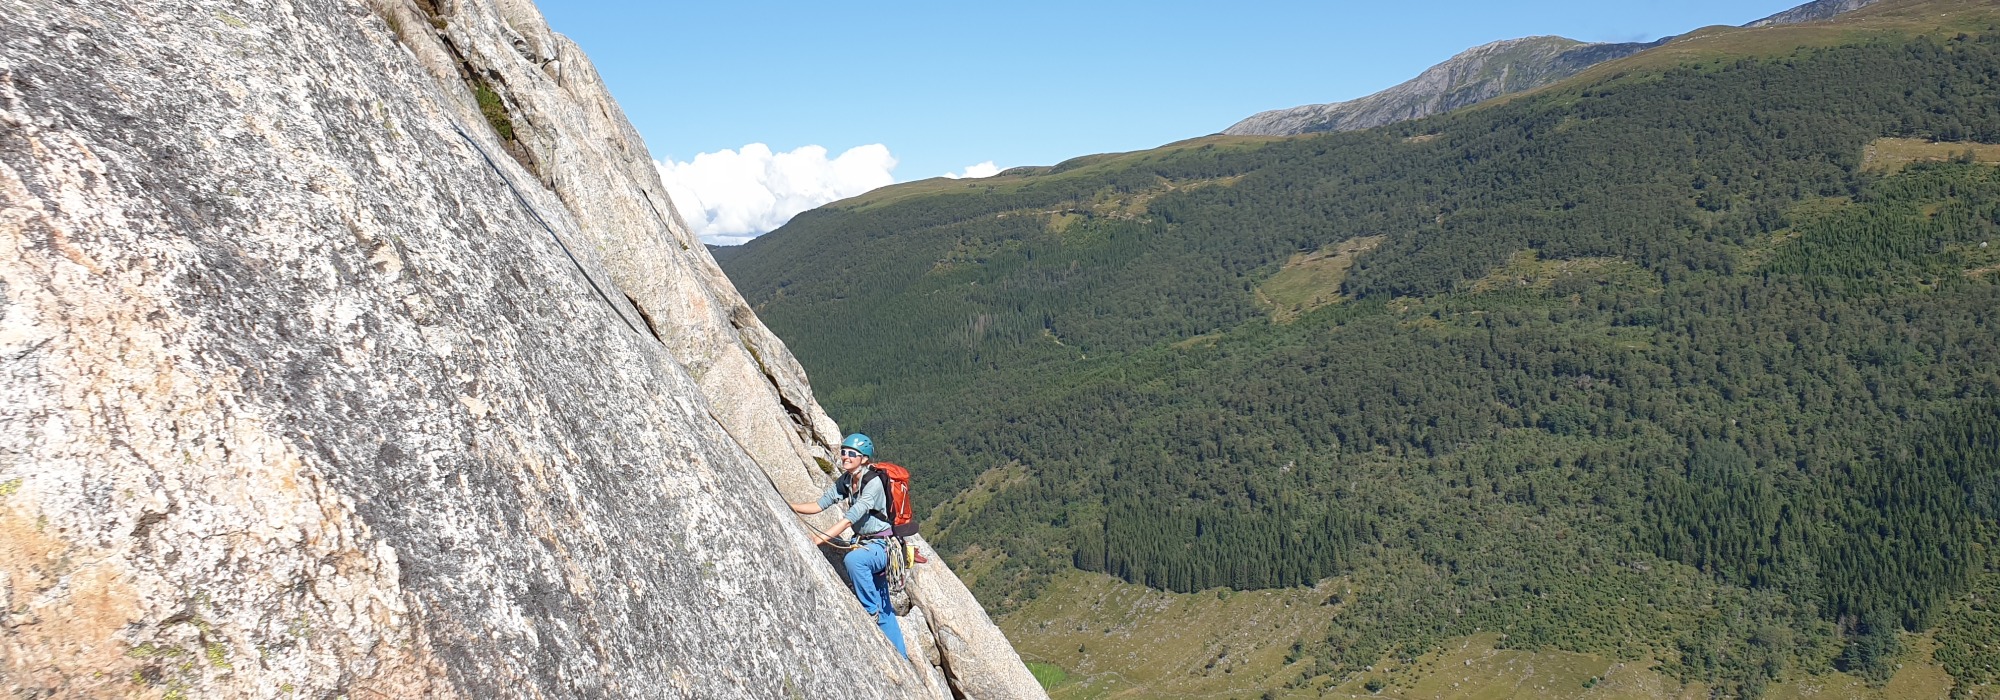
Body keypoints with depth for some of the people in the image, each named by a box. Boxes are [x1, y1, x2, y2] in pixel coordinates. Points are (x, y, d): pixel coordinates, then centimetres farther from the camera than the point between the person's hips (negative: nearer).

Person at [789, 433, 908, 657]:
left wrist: (819, 539, -35)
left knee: (853, 559, -38)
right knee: (884, 609, 12)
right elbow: (819, 505, 4)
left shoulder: (873, 483, -21)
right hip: (863, 543, 8)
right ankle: (900, 657, 24)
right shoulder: (845, 481, 3)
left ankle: (871, 611, -19)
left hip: (883, 546, -8)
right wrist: (789, 506, -10)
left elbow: (850, 519, -29)